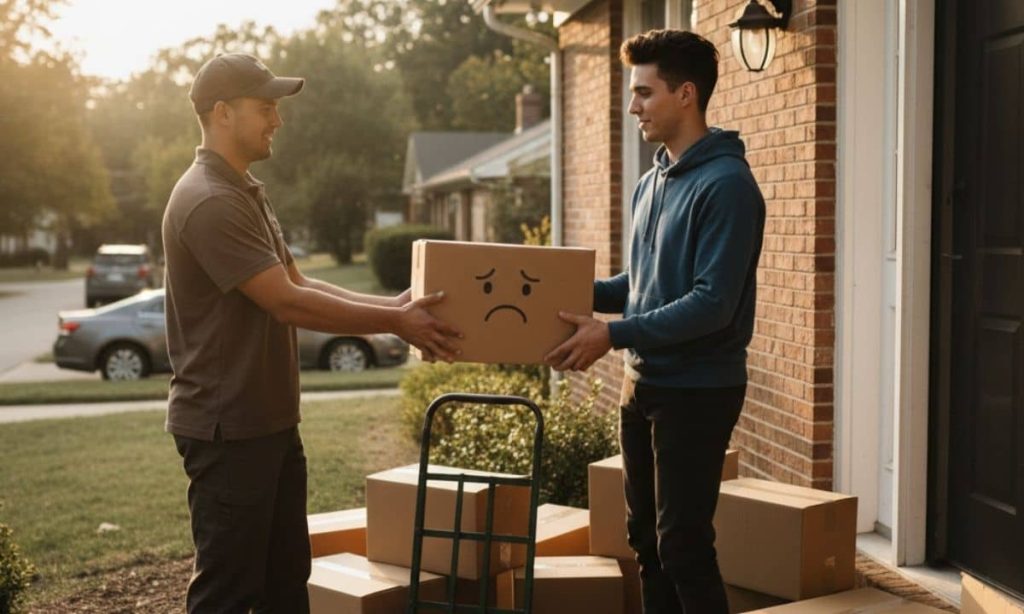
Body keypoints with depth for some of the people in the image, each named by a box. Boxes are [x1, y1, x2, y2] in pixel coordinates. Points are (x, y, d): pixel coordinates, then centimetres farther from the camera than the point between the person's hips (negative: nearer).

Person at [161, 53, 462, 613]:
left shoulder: (245, 193, 14)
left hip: (270, 420, 10)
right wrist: (395, 323, -16)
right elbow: (288, 303, -22)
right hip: (226, 428, -10)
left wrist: (392, 305, 5)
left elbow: (299, 284, 14)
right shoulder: (209, 202, -20)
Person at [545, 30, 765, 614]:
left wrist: (613, 334, -23)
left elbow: (712, 304, -23)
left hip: (699, 390, -9)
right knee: (646, 537, 15)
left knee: (684, 544, -3)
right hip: (643, 382, 9)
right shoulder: (652, 181, 11)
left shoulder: (726, 184, -17)